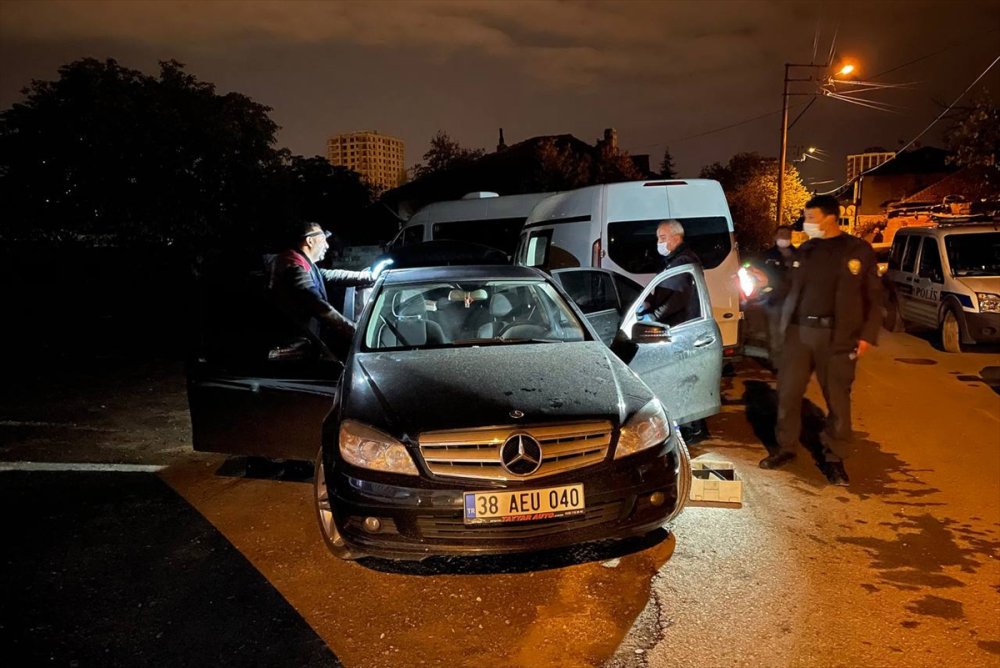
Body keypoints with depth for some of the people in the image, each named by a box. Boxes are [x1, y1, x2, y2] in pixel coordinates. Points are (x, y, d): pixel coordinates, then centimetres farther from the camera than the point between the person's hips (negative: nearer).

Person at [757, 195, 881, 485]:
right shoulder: (805, 250, 12)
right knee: (788, 393, 5)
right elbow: (788, 288, 17)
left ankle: (834, 458, 19)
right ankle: (785, 448, 22)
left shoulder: (859, 250, 1)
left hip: (836, 335, -3)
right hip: (798, 331, 3)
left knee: (837, 398, 4)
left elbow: (872, 296, 2)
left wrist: (868, 334, -4)